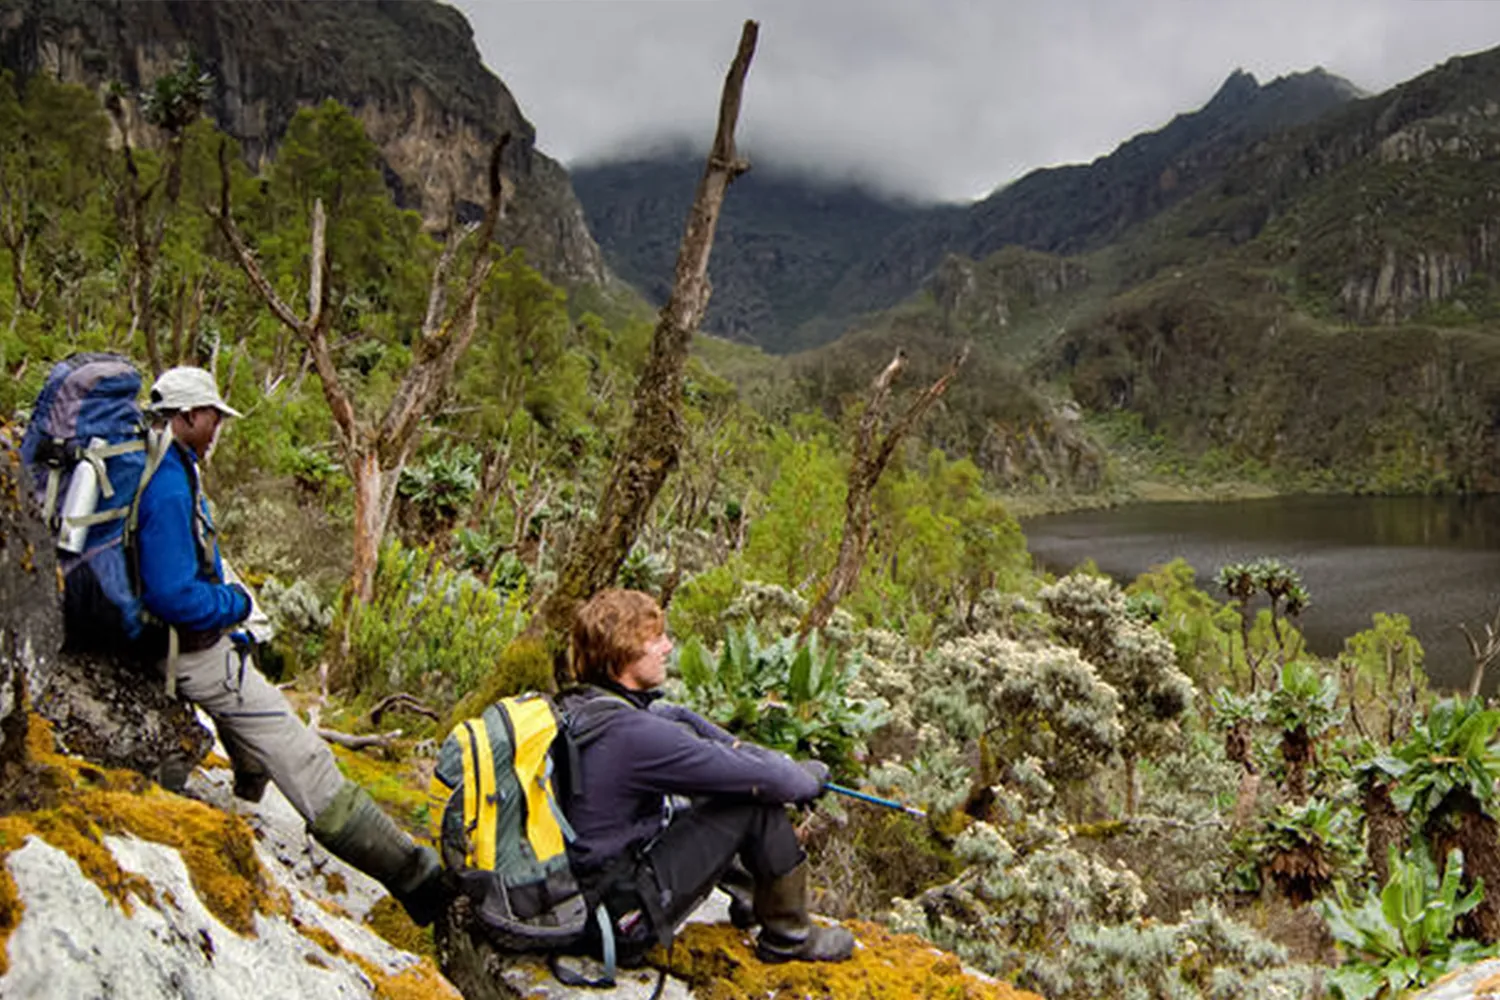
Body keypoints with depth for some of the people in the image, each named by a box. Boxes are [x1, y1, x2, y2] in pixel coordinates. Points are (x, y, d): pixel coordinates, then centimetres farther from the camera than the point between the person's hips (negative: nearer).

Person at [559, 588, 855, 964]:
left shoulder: (575, 706, 0)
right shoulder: (633, 735, -28)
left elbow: (676, 717, 17)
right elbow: (762, 779, -21)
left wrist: (738, 747, 7)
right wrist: (812, 775, -1)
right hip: (626, 915, -9)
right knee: (759, 801, -11)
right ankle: (789, 937, 10)